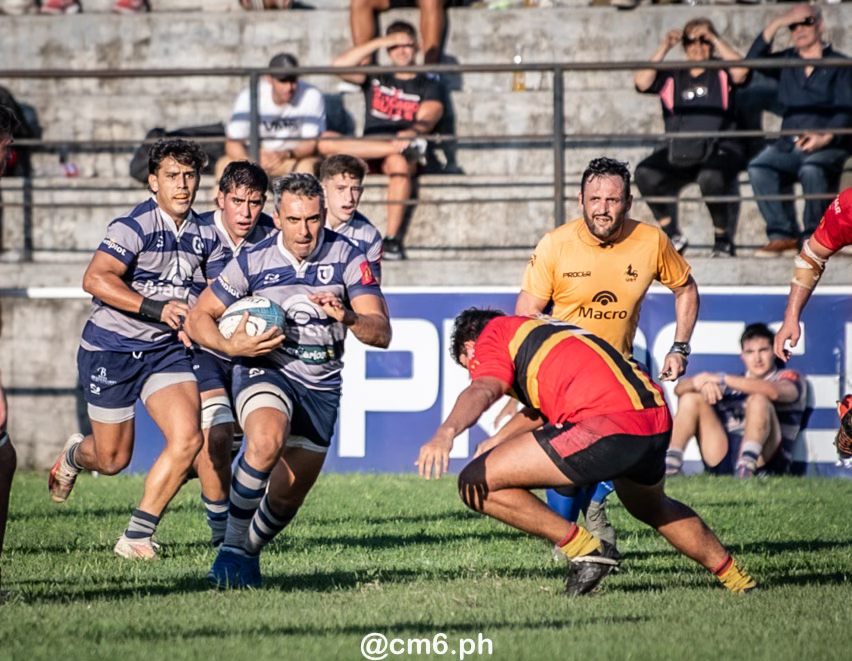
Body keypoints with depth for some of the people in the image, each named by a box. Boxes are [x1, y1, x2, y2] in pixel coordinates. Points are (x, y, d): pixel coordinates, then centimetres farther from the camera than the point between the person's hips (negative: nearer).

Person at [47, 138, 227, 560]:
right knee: (113, 459, 6)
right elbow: (95, 279, -28)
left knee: (187, 439, -17)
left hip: (167, 351, 5)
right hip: (111, 350, -5)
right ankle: (74, 455, 45)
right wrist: (155, 309, -32)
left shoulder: (206, 235, 2)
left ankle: (136, 537, -5)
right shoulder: (134, 227, -17)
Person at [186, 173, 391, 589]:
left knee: (287, 498, 6)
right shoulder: (253, 261, -9)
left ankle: (248, 552, 37)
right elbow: (198, 318, 0)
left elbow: (381, 333, -14)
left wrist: (347, 317, -35)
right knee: (267, 441, -35)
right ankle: (232, 547, -22)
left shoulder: (347, 258, -8)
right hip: (264, 371, -3)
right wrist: (230, 346, -19)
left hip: (321, 389, 3)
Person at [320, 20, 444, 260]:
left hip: (400, 155, -3)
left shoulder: (427, 86, 11)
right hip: (367, 156, 3)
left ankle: (392, 238, -42)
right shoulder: (375, 79, 19)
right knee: (325, 141, -27)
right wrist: (378, 43, 1)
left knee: (398, 161, -41)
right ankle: (402, 146, -34)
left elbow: (426, 119, -7)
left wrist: (413, 131, -31)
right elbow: (340, 65, 2)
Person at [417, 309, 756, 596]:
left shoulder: (495, 333, 12)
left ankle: (584, 549, 1)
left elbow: (482, 391, -11)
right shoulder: (546, 330, 35)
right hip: (658, 421, 9)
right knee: (654, 509, 40)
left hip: (608, 425, -9)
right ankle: (735, 577, 50)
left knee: (476, 484, -4)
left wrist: (445, 433, -27)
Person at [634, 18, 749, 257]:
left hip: (720, 149, -3)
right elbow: (642, 82, 2)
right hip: (679, 153, 3)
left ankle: (723, 240, -17)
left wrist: (715, 40, -3)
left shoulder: (721, 72, 12)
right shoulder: (672, 77, 18)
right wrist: (664, 48, 4)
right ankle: (673, 236, -9)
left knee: (711, 177, -37)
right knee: (645, 174, -24)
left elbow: (741, 70, -11)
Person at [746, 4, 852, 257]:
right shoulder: (786, 62, 20)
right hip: (789, 145, 4)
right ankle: (782, 235, -23)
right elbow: (753, 61, 4)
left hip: (828, 145, -4)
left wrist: (826, 137, -20)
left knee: (812, 170, -37)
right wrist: (775, 25, -3)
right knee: (759, 168, -27)